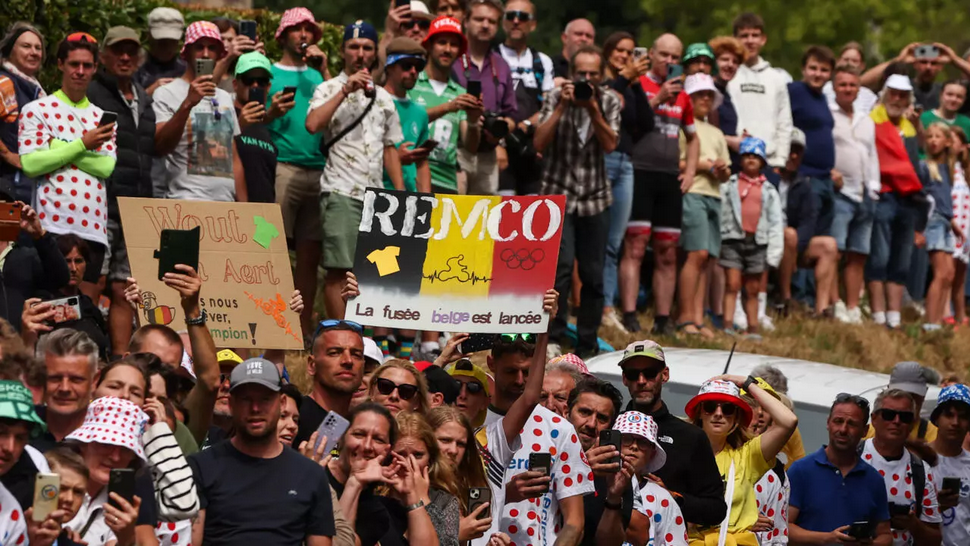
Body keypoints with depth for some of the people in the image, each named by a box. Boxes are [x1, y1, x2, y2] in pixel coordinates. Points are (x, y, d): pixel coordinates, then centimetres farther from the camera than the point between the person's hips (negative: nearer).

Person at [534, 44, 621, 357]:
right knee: (561, 268, -16)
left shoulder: (609, 101, 4)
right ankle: (553, 339, -11)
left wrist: (593, 109, -19)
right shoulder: (556, 97, -2)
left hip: (595, 197, 3)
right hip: (558, 193, -2)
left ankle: (587, 343, 15)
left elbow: (610, 144, -8)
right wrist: (562, 107, -17)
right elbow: (540, 144, -11)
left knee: (593, 275, 4)